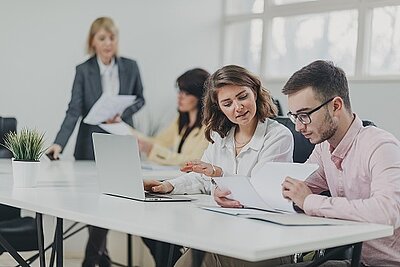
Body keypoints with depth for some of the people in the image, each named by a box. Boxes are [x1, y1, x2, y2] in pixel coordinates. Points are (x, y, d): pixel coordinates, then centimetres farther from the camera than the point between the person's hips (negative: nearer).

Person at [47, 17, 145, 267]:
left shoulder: (130, 67, 1)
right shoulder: (83, 70, -4)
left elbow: (140, 98, 11)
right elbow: (74, 110, -10)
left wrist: (123, 114, -9)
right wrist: (59, 143, -23)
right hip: (92, 144, 0)